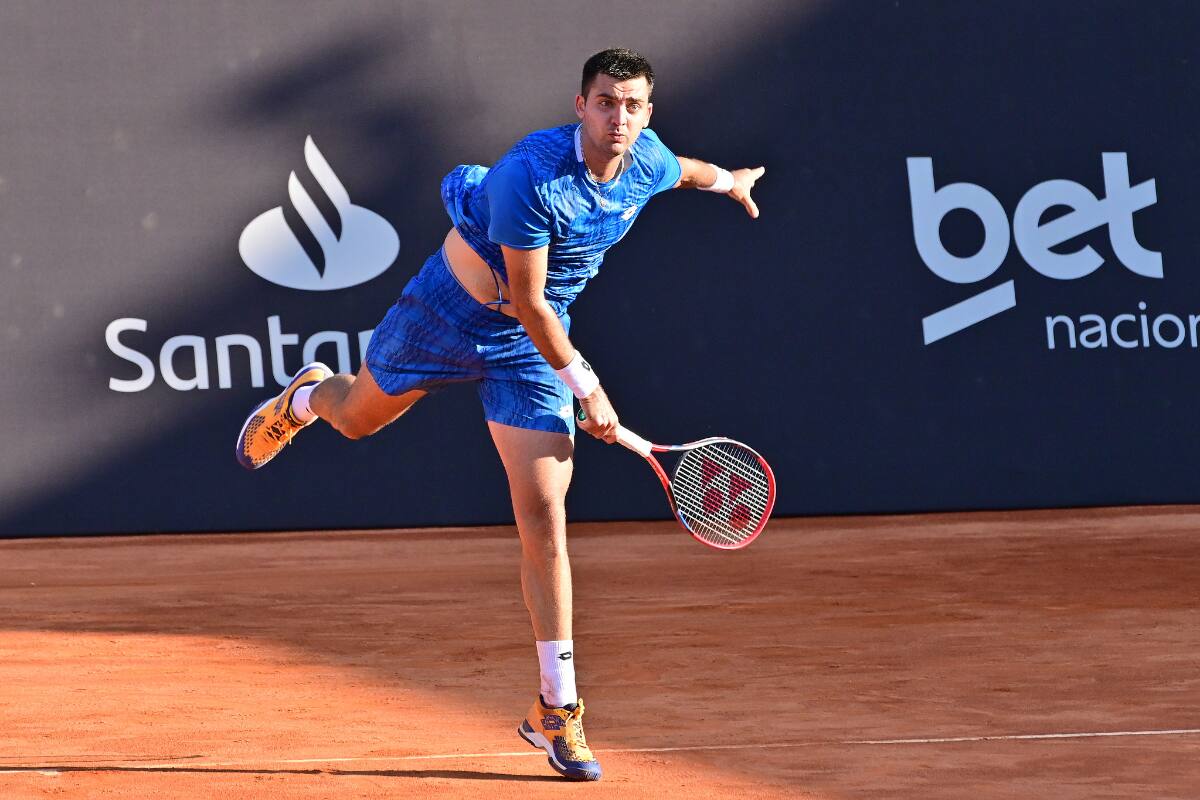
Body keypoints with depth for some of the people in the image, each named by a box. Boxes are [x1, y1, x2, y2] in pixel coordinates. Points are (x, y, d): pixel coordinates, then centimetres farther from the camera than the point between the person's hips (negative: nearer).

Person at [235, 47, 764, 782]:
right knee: (358, 416, 22)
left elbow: (681, 170, 16)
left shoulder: (649, 163, -13)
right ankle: (305, 399, 63)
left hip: (532, 343, 3)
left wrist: (728, 181, 36)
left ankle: (557, 709, -1)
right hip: (451, 311, -3)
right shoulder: (532, 176, -32)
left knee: (544, 516, -7)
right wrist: (586, 387, -20)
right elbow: (528, 302, -26)